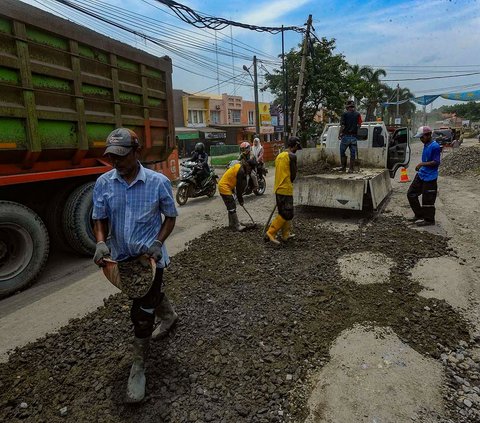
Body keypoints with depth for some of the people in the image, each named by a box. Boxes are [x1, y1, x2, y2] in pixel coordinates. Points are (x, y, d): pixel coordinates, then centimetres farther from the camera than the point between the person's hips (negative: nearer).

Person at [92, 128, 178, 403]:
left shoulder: (158, 182, -15)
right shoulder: (103, 183, -6)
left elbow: (171, 217, -4)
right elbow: (100, 220, 2)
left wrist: (158, 242, -18)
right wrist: (101, 243, -18)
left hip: (149, 257, -4)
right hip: (121, 257, 4)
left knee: (141, 314, -2)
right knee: (151, 295, 27)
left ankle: (139, 368, 19)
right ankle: (169, 316, 59)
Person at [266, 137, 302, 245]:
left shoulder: (279, 155, 14)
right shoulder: (292, 156, -11)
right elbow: (293, 174, -7)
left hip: (278, 188, 9)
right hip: (286, 189, -9)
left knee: (284, 213, 16)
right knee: (286, 214, -2)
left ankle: (286, 234, 24)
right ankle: (271, 232, -4)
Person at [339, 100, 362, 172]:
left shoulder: (345, 114, -4)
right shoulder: (357, 114, 5)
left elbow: (342, 126, -9)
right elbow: (359, 125, 7)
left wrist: (339, 134, 0)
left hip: (346, 136, -3)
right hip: (354, 136, 3)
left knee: (342, 152, 10)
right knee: (353, 153, 8)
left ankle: (343, 168, 7)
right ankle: (351, 169, 9)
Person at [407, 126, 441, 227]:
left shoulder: (435, 146, -17)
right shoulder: (426, 145, 10)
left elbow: (436, 162, -21)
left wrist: (422, 164, -25)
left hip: (430, 177, -9)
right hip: (421, 174, 10)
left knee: (428, 199, -1)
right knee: (411, 194, 12)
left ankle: (429, 220, 14)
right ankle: (419, 215, 25)